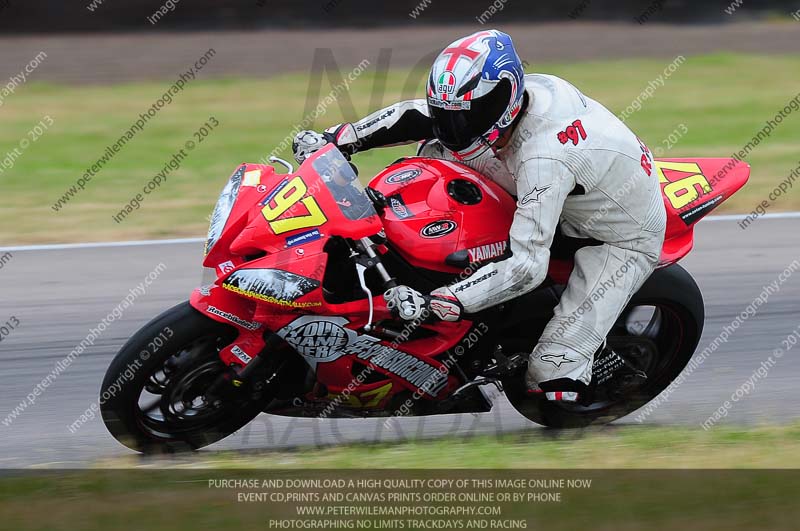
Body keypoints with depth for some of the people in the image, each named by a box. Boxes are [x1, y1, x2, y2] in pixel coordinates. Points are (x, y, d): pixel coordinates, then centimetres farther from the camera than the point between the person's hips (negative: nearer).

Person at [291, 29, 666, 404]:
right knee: (437, 149, 0)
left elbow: (526, 266, -44)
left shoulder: (544, 160, -40)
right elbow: (418, 116, 0)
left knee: (554, 368, -24)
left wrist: (434, 304, -48)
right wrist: (335, 140, -6)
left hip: (623, 240, -9)